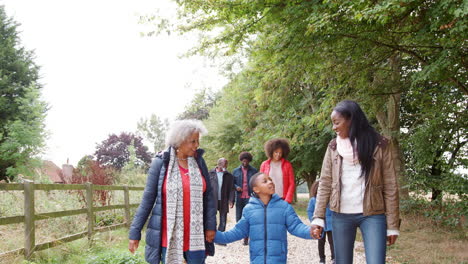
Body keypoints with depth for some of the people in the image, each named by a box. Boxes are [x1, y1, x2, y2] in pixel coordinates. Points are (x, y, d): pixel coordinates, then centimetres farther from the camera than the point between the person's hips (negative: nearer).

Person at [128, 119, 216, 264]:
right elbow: (148, 199, -2)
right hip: (169, 236, -3)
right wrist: (135, 232, -3)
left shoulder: (199, 161, 5)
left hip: (196, 235, 3)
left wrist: (211, 225, 1)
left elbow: (208, 196, 7)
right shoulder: (161, 163, -4)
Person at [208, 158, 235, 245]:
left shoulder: (228, 176, 6)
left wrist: (231, 200, -6)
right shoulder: (211, 174, 3)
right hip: (212, 200, -1)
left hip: (223, 202, 1)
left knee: (223, 221, 3)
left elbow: (231, 189, 5)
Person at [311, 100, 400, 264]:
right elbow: (325, 184, 5)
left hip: (372, 215, -3)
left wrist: (392, 225, -5)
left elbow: (390, 187, -2)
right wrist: (318, 217, -4)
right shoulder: (333, 147, 6)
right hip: (341, 215, 3)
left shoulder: (378, 145, -2)